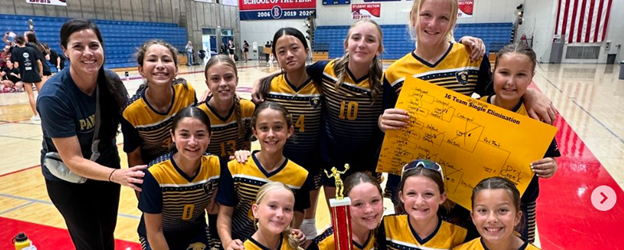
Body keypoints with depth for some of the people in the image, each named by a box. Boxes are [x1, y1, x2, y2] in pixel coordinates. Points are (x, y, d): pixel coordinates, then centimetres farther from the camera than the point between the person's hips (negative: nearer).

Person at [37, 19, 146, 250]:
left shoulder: (112, 81, -15)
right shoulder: (53, 96, -29)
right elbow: (73, 161, -28)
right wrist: (116, 175, -43)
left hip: (106, 167, 4)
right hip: (68, 179, -4)